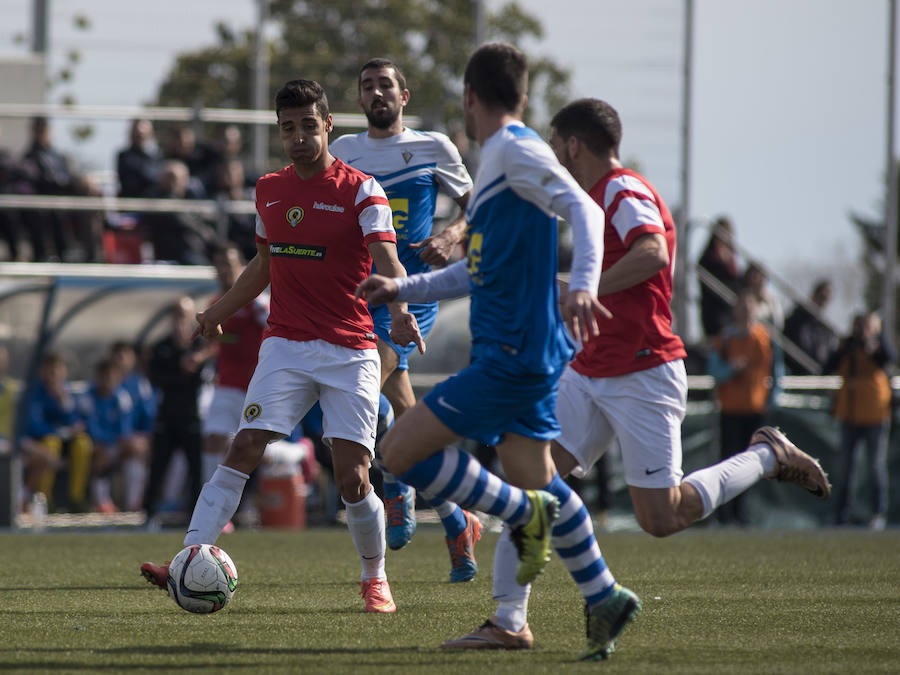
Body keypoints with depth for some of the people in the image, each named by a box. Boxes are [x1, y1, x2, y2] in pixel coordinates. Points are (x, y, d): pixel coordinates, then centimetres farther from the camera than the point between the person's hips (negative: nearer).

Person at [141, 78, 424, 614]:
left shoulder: (361, 191, -5)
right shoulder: (269, 191, 10)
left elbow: (387, 260, -19)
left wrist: (399, 311, -38)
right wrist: (219, 312, 34)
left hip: (350, 351, -3)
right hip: (285, 345, 3)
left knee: (353, 479, -7)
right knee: (243, 453, -13)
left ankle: (375, 578, 16)